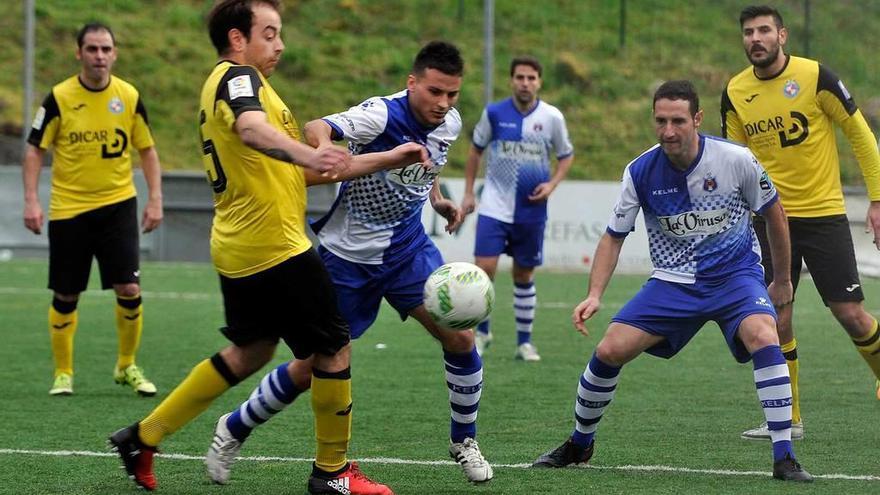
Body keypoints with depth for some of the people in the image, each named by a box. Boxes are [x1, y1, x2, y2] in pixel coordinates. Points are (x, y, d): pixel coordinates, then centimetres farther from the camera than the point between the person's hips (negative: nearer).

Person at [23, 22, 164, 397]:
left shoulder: (129, 97, -1)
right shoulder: (59, 98, -7)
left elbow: (147, 150, 9)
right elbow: (34, 149, -1)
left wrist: (155, 199, 0)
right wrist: (31, 200, -11)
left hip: (118, 204, 1)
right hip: (68, 208, -1)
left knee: (129, 289, -8)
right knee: (65, 296, 4)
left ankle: (126, 366, 11)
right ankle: (63, 373, 18)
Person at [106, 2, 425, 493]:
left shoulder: (229, 83, 20)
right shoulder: (239, 77, -10)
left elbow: (304, 173, 21)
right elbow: (252, 129, -36)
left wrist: (388, 159, 18)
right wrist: (308, 154, -54)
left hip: (237, 249, 10)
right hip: (276, 247, -10)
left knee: (250, 351, 21)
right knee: (334, 347, 2)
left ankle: (144, 436, 21)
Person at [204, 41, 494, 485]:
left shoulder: (450, 123, -4)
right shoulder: (383, 115, -26)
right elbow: (316, 130, -45)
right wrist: (322, 146, -66)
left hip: (407, 247, 5)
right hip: (348, 253, -5)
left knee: (460, 337, -9)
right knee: (313, 365, 0)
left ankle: (464, 441, 13)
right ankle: (233, 430, 22)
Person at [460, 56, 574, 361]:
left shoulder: (552, 117, -4)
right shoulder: (494, 113, -5)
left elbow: (566, 155, 9)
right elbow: (476, 150, 9)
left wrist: (552, 184, -7)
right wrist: (469, 192, 5)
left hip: (531, 210, 1)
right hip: (494, 207, -1)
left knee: (524, 276, 10)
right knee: (484, 268, -13)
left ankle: (524, 341, 20)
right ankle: (482, 332, 8)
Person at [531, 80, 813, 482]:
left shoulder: (736, 161, -16)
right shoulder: (641, 171, -11)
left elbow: (773, 212, 2)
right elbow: (613, 237, 0)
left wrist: (783, 279, 11)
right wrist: (595, 294, -14)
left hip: (735, 273, -2)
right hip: (673, 280, 2)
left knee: (764, 338, -31)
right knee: (609, 350, -10)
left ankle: (784, 459, -25)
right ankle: (579, 445, 16)